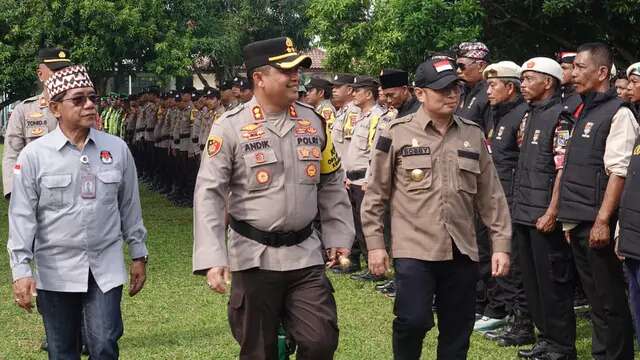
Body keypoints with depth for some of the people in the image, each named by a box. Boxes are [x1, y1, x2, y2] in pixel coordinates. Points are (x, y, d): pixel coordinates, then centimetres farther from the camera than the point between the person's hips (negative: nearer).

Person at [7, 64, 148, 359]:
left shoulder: (117, 149, 1)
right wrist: (21, 270, -9)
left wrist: (138, 255, 11)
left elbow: (129, 206, 9)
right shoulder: (34, 155, -6)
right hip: (55, 270, -1)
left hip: (106, 267, 1)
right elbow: (22, 217, -4)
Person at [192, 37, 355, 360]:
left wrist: (338, 237, 9)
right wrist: (212, 259, -18)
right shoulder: (230, 127, -8)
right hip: (254, 257, -3)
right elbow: (209, 195, -11)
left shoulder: (314, 121, 5)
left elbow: (331, 185, 14)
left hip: (306, 255, 3)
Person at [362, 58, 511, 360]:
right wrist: (375, 244, -1)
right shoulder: (397, 133, -2)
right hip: (414, 248, -3)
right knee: (413, 320, -14)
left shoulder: (473, 134, 9)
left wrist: (501, 244, 7)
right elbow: (376, 194, 2)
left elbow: (491, 195, 11)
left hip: (461, 251, 4)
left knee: (457, 332, 8)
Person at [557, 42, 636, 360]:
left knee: (609, 301, -2)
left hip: (597, 224, -8)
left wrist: (603, 221, -19)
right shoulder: (582, 113, 16)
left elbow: (618, 173, -15)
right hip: (577, 223, 8)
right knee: (594, 298, 13)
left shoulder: (618, 114, -9)